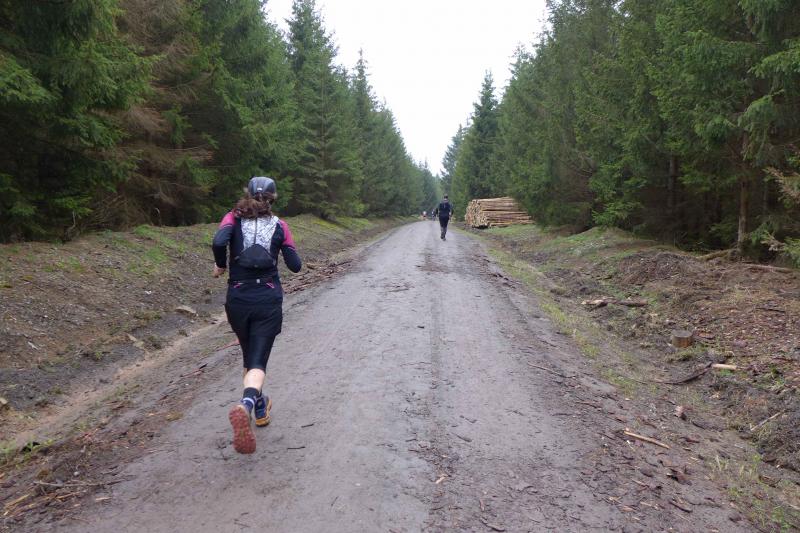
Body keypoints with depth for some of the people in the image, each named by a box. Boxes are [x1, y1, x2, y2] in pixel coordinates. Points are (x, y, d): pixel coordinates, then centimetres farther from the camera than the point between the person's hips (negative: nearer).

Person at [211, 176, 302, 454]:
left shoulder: (234, 218, 2)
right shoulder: (279, 225, 3)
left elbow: (219, 242, -19)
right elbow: (295, 265, 2)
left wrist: (220, 265, 0)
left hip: (238, 299, 2)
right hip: (268, 300, -1)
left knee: (249, 356, 21)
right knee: (258, 360, -5)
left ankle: (259, 406, 35)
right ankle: (246, 405, -34)